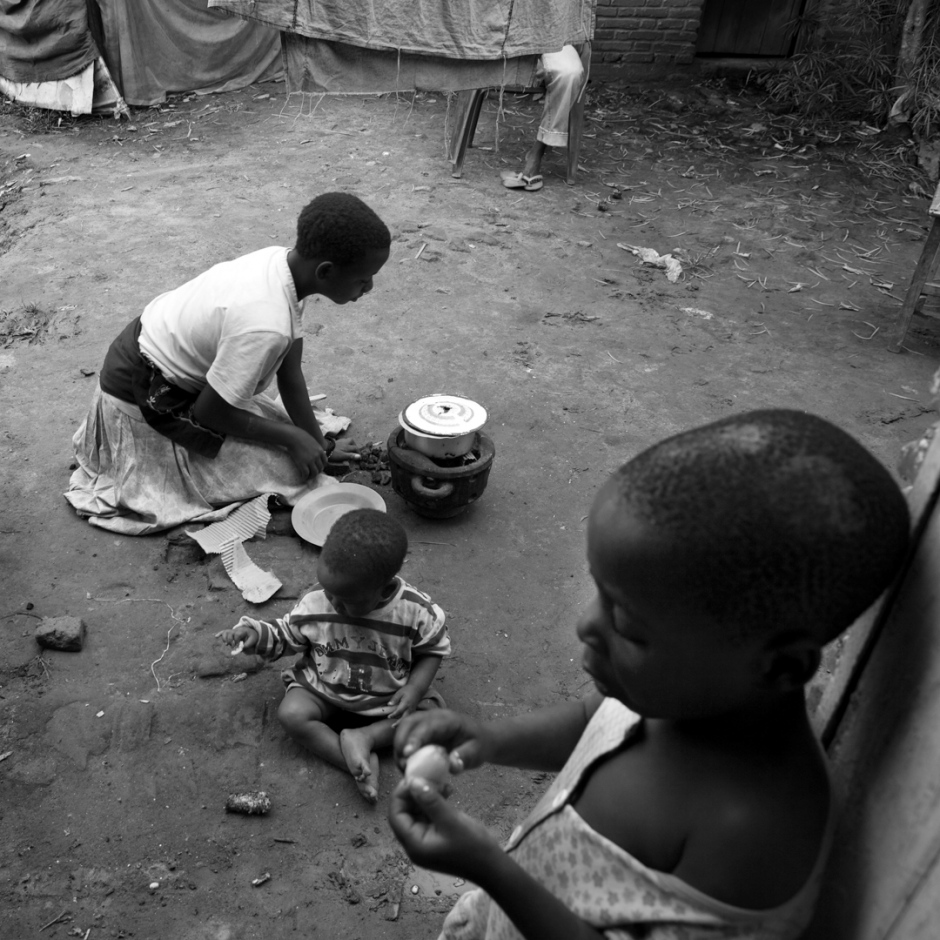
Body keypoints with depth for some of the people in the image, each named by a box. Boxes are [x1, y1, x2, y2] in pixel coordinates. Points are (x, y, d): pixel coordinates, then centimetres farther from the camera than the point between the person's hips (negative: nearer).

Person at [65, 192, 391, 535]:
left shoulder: (283, 261, -11)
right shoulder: (265, 325, -38)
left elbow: (290, 373, -3)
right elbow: (209, 412, -25)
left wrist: (320, 444, 1)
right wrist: (293, 437, -15)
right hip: (143, 399, -8)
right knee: (290, 470, -7)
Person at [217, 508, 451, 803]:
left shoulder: (416, 612, -26)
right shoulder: (316, 605, -20)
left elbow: (433, 649, -8)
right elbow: (286, 637, 0)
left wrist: (415, 688, -23)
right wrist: (256, 634, -18)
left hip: (388, 697, 0)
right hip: (324, 687, 1)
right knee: (291, 714, -26)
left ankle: (364, 737, -18)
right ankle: (358, 762, -25)